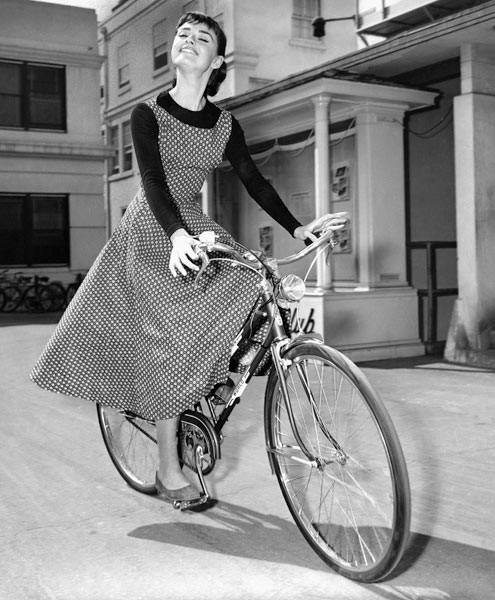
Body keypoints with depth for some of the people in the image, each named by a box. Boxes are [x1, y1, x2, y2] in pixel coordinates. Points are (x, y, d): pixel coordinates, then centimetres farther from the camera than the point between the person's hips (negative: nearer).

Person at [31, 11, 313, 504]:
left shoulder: (224, 124, 3)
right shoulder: (148, 114, -9)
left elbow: (254, 181, 5)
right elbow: (154, 182, -23)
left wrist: (296, 228, -4)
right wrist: (177, 236, -40)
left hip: (192, 225, 5)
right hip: (151, 230, -5)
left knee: (248, 288, -18)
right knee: (170, 338, -13)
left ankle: (209, 399, 2)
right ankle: (169, 471, -3)